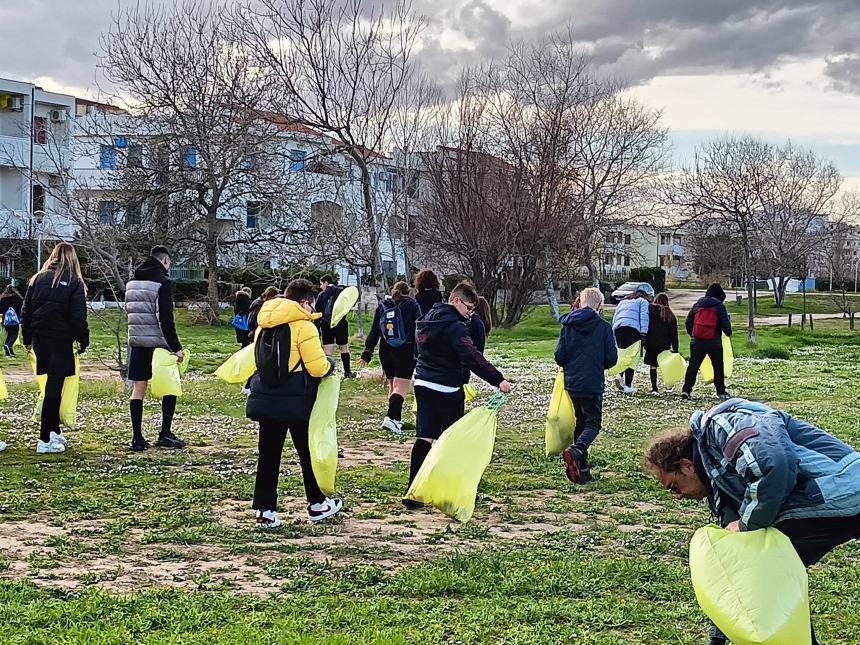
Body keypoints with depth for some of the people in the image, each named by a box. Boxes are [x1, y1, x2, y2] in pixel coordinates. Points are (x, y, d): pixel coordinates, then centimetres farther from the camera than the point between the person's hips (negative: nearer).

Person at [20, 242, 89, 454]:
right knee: (54, 389, -2)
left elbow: (25, 312, 8)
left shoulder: (38, 279, 6)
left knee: (52, 387, 17)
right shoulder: (74, 282, -6)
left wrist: (27, 339, 16)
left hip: (39, 340, 5)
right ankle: (45, 440, -2)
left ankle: (54, 432, 22)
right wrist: (83, 342, 0)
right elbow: (78, 317, -10)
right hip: (60, 341, -5)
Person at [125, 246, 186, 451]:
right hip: (158, 342, -6)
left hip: (136, 342, 6)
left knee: (138, 387, 6)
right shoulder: (163, 282, -10)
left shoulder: (131, 283, 14)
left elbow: (130, 312, 17)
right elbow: (165, 318, -16)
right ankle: (165, 435, 3)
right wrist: (176, 347, -13)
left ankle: (137, 438, 4)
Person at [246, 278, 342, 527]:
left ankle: (265, 511, 7)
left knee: (268, 454, 8)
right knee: (308, 452, 11)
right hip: (296, 402, -5)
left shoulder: (264, 325, 9)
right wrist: (331, 362, 6)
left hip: (265, 399, 5)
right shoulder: (303, 325, -12)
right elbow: (318, 367, -15)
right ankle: (317, 504, 23)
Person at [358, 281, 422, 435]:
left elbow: (374, 332, 6)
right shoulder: (412, 305, -2)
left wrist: (366, 354, 9)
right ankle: (391, 417, -26)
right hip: (406, 351, -4)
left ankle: (396, 419, 21)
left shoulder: (382, 306, 7)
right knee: (401, 386, -8)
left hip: (386, 351, 4)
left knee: (392, 384, 18)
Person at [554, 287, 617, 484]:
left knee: (581, 421, 17)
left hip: (572, 382, 4)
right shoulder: (603, 326, -7)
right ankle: (576, 451, -26)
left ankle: (583, 469, 15)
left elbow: (559, 356, -2)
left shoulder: (568, 325, 1)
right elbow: (611, 358, -7)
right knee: (593, 423, 4)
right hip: (593, 384, -4)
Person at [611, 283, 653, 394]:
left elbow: (614, 319, 27)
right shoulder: (643, 301, 12)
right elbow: (644, 318, -3)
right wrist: (643, 334, -9)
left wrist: (613, 336, 26)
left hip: (618, 329, 5)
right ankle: (628, 386, -5)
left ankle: (620, 376, -8)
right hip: (633, 329, -5)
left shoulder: (623, 301, 30)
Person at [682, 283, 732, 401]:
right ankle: (721, 392, 17)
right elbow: (725, 324, -9)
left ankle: (686, 390, -8)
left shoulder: (697, 305, 8)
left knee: (692, 366, 3)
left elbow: (688, 323, 10)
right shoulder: (720, 306, -4)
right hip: (714, 343, -2)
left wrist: (692, 334, 26)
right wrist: (728, 332, 12)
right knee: (718, 367, 12)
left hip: (696, 342, 2)